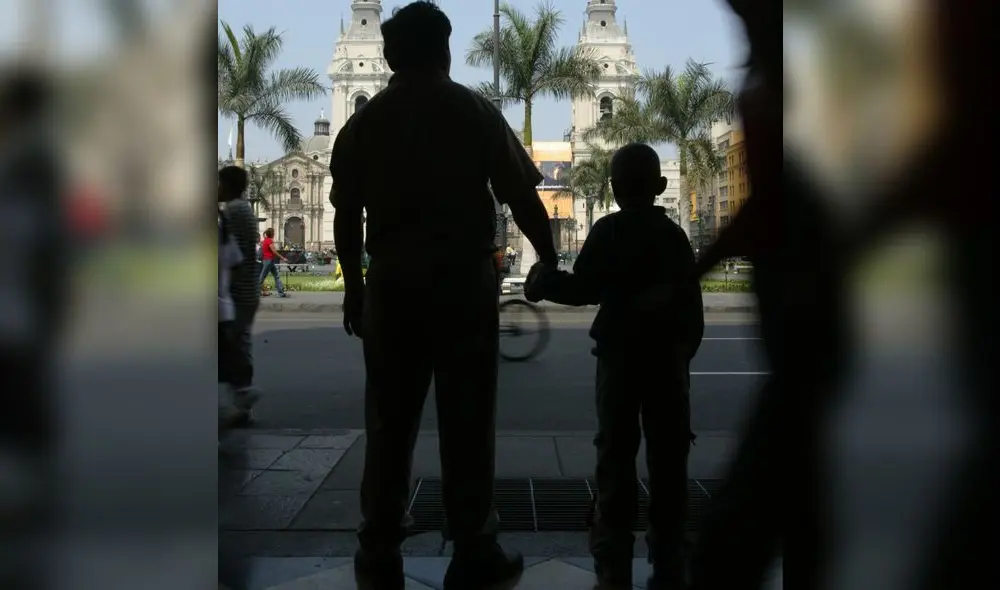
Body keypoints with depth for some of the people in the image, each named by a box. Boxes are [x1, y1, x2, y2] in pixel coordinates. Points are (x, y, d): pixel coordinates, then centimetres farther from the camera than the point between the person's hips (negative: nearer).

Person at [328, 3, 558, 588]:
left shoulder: (363, 121, 8)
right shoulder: (476, 110, 0)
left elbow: (346, 216, 8)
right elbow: (523, 197, -2)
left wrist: (354, 286, 17)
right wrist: (551, 262, 8)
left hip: (392, 283, 3)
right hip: (465, 280, -3)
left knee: (390, 422, 11)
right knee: (468, 422, 4)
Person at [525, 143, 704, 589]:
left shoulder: (608, 230, -5)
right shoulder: (674, 235, 7)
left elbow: (582, 288, -13)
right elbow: (691, 304, 7)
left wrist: (542, 283, 2)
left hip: (621, 355, -3)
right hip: (668, 357, 3)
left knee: (616, 456, 3)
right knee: (668, 459, 6)